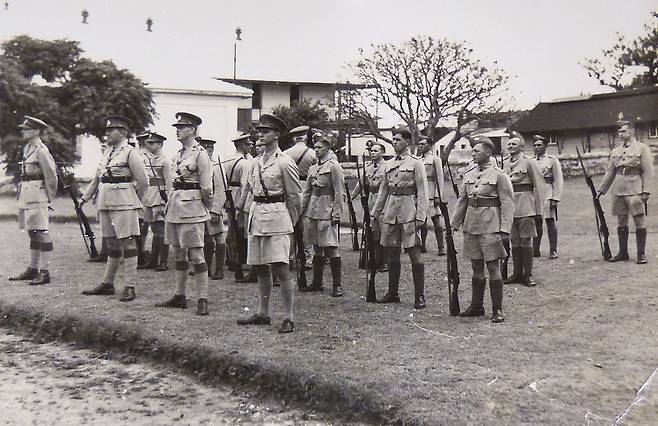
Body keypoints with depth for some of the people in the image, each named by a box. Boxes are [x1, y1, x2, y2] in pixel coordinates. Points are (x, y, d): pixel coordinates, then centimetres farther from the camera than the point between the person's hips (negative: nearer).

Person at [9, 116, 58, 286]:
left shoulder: (42, 151, -12)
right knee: (32, 233, 14)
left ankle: (45, 272, -5)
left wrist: (50, 197, -7)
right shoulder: (27, 149, 15)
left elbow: (51, 176, -14)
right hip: (26, 198, 9)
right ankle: (32, 269, 22)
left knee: (41, 233, -8)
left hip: (37, 198, -9)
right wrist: (22, 195, 19)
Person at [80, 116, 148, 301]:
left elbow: (143, 182, -6)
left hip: (123, 204, -8)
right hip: (105, 203, 8)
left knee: (127, 243, -5)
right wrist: (85, 198, 19)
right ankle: (107, 284, 20)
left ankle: (129, 287, -2)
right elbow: (97, 178, 23)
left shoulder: (131, 153, -7)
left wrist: (134, 201, 4)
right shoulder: (107, 153, 17)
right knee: (112, 244, 13)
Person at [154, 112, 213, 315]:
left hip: (191, 208, -8)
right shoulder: (179, 154, 15)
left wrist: (206, 211, -3)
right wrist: (171, 204, 16)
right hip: (175, 206, 8)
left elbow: (207, 188, -9)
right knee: (179, 254, 13)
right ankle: (179, 296, 21)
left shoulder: (200, 154, -10)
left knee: (196, 254, -6)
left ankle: (202, 300, -1)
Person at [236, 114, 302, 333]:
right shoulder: (258, 162, 13)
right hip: (256, 216, 7)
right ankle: (262, 313, 22)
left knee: (280, 268, -9)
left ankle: (288, 317, -3)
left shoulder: (285, 163, -7)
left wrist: (290, 224, 2)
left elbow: (295, 197, -3)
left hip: (276, 217, -7)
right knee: (260, 268, 12)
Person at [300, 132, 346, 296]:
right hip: (312, 212, 7)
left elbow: (339, 193, -9)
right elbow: (307, 192, 19)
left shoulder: (334, 166, -5)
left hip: (327, 212, -7)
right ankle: (317, 282, 20)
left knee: (331, 248, -7)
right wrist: (301, 211, 13)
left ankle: (337, 285, 0)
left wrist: (336, 215, -14)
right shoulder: (312, 168, 15)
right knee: (316, 248, 12)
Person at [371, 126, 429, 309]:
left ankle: (419, 296, 2)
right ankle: (392, 293, 20)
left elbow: (422, 192, -6)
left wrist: (420, 217, -12)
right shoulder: (389, 163, 15)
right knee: (391, 253, 9)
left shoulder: (415, 163, -2)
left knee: (414, 253, -4)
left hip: (408, 211, -6)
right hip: (390, 212, 6)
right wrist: (375, 213, 16)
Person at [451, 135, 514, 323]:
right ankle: (476, 306, 22)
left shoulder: (499, 175, -6)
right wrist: (454, 224, 10)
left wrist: (504, 229, -15)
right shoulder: (468, 175, 11)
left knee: (493, 267, -2)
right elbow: (461, 201, 16)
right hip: (471, 227, 6)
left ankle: (497, 310, 6)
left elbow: (507, 203, -8)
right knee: (476, 267, 12)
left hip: (490, 228, -6)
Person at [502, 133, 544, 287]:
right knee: (514, 241, 9)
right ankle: (517, 273, 18)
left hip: (525, 208, -5)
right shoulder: (506, 163, 11)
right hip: (510, 207, 5)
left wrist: (538, 209, -7)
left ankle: (528, 274, 6)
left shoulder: (528, 162, -4)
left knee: (526, 241, -3)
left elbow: (538, 186, -4)